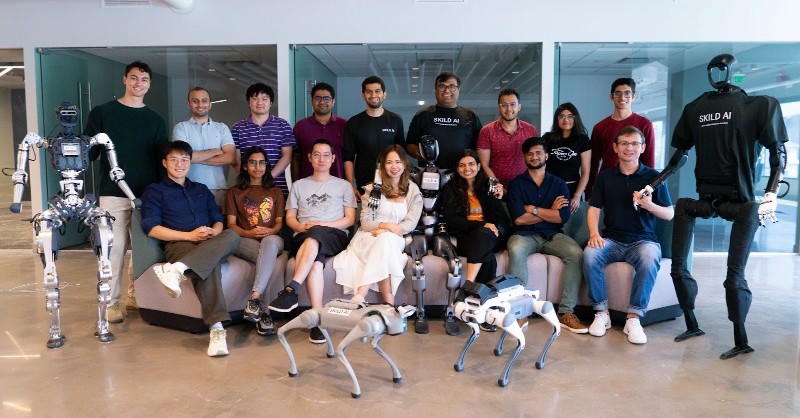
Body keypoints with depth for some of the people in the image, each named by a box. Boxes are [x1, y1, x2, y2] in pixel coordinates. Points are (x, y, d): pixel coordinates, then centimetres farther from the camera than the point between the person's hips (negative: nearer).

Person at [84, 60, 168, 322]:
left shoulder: (156, 120, 13)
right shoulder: (102, 113, 6)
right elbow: (88, 151, 3)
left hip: (148, 195, 3)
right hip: (113, 194, -2)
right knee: (114, 249, -3)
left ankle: (136, 296, 19)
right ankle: (110, 303, 6)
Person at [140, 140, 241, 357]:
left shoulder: (201, 189, 30)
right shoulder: (154, 191, 16)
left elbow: (218, 220, 21)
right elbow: (151, 228, 0)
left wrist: (214, 232, -6)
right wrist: (190, 235, -11)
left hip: (211, 245, 4)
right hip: (179, 244, -4)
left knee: (232, 235, -34)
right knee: (209, 266, -39)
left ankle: (178, 269, -49)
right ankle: (217, 328, -49)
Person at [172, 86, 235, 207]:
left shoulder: (222, 128, 12)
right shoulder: (181, 127, 8)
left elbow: (230, 158, -2)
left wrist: (197, 157, -7)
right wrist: (215, 151, -1)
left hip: (219, 189, 2)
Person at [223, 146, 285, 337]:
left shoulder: (275, 192, 27)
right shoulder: (235, 192, 23)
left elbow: (280, 222, 16)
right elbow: (231, 224, 11)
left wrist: (270, 231, -9)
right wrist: (248, 233, -11)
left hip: (272, 239, 1)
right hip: (245, 242, -1)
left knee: (270, 242, -40)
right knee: (267, 255, -38)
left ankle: (254, 298, -53)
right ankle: (263, 309, -46)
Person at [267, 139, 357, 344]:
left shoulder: (343, 185, 20)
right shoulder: (299, 185, 26)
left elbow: (350, 219, 10)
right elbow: (290, 218, 18)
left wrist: (322, 225, -7)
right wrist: (302, 227, -7)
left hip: (335, 237, -1)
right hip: (303, 238, 2)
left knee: (315, 234, -41)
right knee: (315, 263, -37)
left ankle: (291, 290, -47)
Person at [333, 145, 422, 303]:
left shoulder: (413, 191, 10)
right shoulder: (373, 189, 10)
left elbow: (410, 224, 0)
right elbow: (365, 222, 3)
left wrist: (383, 231, -15)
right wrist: (385, 225, -19)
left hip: (396, 239, 0)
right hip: (369, 237, 0)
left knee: (386, 239, -36)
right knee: (385, 240, -35)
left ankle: (361, 294, -41)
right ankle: (389, 302, -42)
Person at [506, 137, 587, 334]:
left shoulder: (559, 184, 13)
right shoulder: (516, 184, 8)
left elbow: (563, 217, -2)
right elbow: (518, 219, -7)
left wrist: (533, 209, -5)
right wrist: (550, 211, -1)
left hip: (553, 235, 2)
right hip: (525, 235, -2)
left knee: (576, 253, -28)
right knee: (516, 251, -36)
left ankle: (566, 312, -21)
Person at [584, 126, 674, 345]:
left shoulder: (653, 177, 5)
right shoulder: (605, 177, 11)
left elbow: (669, 214, 6)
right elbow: (594, 209, 6)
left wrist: (649, 205, -16)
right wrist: (594, 233, -13)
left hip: (643, 239, -1)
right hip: (612, 240, 2)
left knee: (649, 259, -36)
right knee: (590, 254, -31)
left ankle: (634, 317, -23)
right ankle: (601, 313, -16)